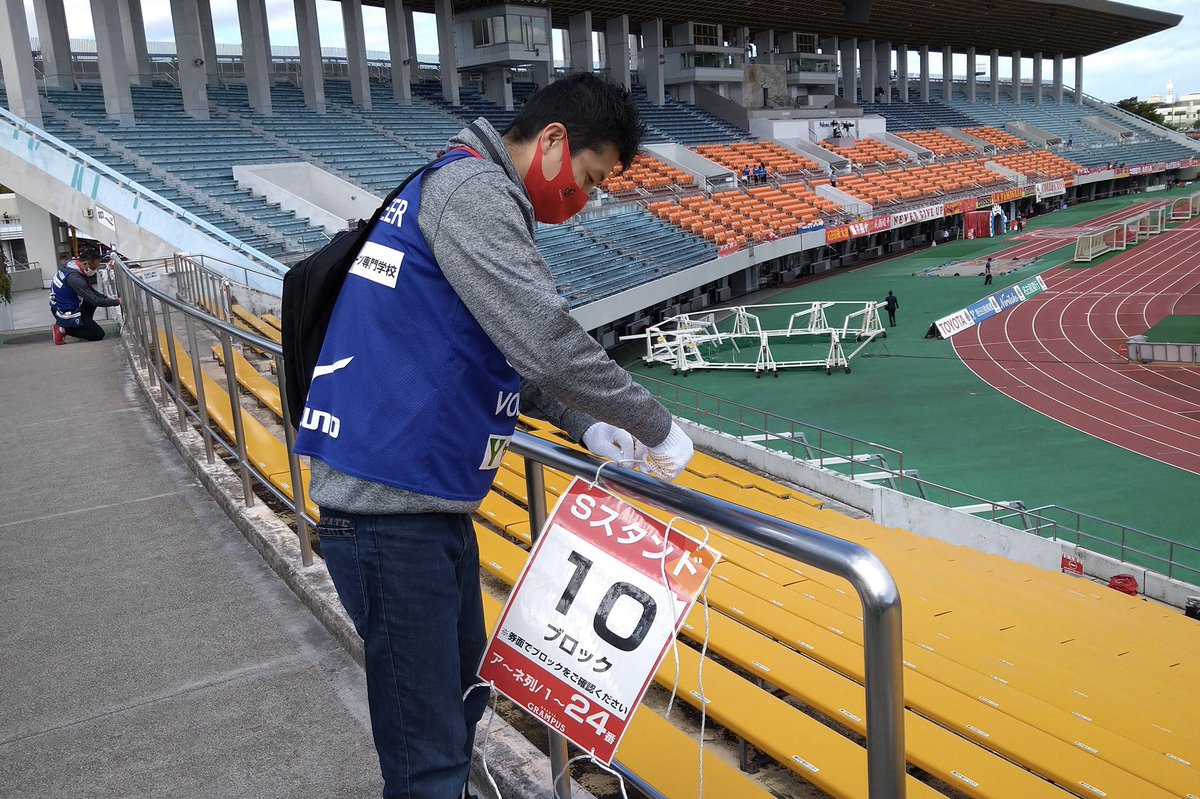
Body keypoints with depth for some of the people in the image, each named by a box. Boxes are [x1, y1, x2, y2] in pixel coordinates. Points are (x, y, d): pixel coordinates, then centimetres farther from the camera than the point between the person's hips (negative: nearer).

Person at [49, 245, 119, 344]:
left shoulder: (72, 263, -2)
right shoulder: (74, 278, -30)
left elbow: (89, 289, 9)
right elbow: (94, 301, -27)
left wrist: (106, 298, -1)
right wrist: (117, 302, -20)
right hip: (67, 314, -9)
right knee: (98, 335, -3)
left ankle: (84, 324, 14)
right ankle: (63, 329, -2)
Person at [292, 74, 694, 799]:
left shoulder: (483, 195, 18)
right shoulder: (471, 188, -15)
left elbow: (504, 354, 24)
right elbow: (549, 344, -24)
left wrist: (581, 423, 13)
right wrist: (657, 428, -11)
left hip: (431, 502, 11)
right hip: (390, 512, -11)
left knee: (463, 699, 23)